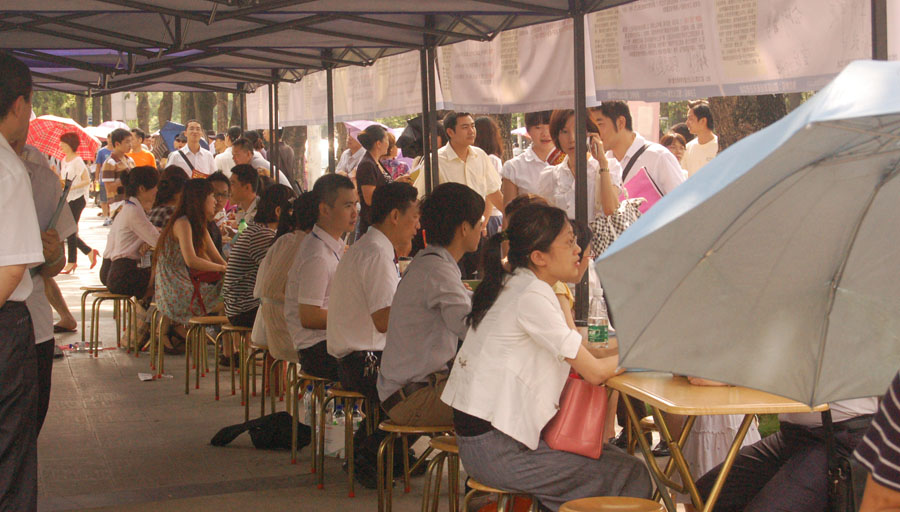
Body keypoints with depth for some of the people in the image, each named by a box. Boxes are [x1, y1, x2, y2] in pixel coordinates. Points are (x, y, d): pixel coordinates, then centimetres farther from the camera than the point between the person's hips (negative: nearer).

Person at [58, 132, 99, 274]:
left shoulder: (77, 161, -12)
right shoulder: (64, 160, 13)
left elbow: (87, 180, -16)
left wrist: (71, 187, -23)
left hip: (77, 199, -8)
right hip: (67, 199, 8)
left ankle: (71, 262, 3)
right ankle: (90, 252, 19)